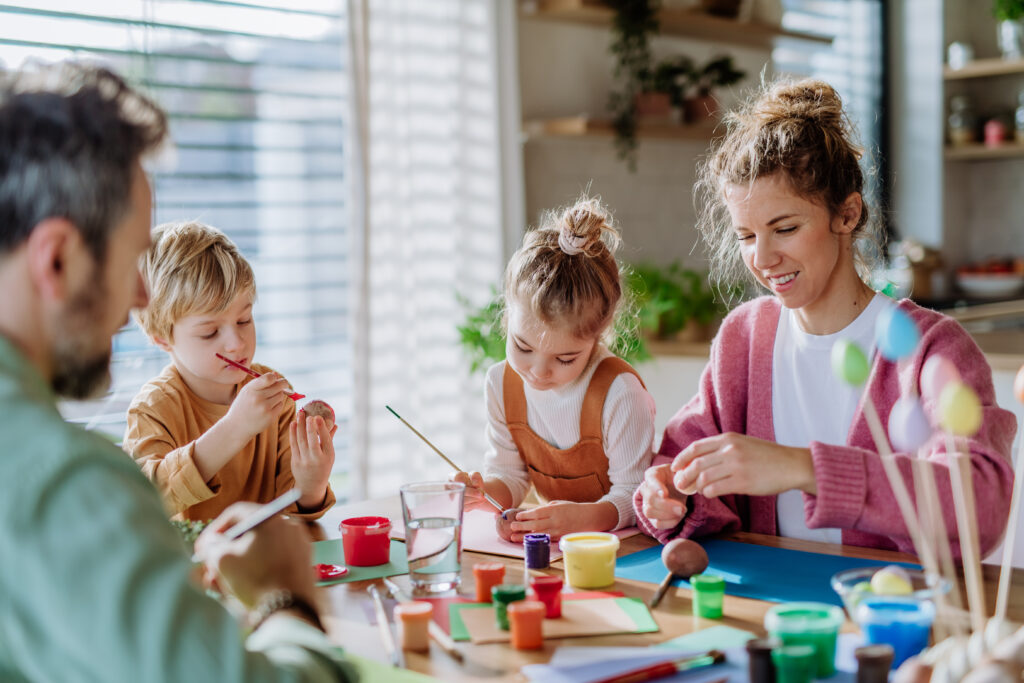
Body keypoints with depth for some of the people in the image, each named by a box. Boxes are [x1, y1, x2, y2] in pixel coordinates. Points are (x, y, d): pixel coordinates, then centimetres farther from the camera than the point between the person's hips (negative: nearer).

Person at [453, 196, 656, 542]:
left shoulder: (619, 393, -20)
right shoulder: (502, 383, -3)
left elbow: (632, 496, -16)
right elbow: (510, 473, 4)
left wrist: (583, 517, -34)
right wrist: (487, 492, -18)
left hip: (620, 545, -4)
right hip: (547, 540, 5)